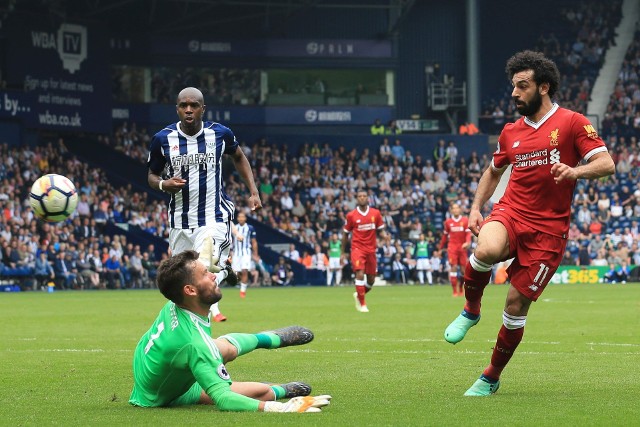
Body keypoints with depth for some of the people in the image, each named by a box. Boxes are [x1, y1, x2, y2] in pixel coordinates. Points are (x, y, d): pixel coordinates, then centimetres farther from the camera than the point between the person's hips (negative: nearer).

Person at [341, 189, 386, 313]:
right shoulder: (351, 215, -2)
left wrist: (384, 237, -14)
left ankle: (358, 295, 37)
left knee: (371, 280, 8)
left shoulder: (376, 213, 3)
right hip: (357, 248, -3)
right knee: (360, 274, -19)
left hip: (371, 250, 3)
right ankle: (362, 304, -8)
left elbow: (380, 230, 10)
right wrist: (343, 252, 8)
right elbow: (345, 234, 8)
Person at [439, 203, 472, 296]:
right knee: (453, 267, -11)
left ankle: (461, 290, 21)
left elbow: (468, 233, -5)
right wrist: (441, 247, 15)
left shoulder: (465, 220, 1)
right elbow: (445, 235, 13)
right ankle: (455, 291, -9)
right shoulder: (448, 222, 5)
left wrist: (467, 242, -22)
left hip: (462, 247, 1)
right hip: (452, 247, -1)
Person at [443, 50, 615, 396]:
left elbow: (606, 163, -9)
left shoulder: (571, 123, -1)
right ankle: (471, 310, -6)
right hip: (510, 213, 3)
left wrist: (574, 172, -28)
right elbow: (493, 171, 29)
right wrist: (476, 208, 15)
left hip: (548, 229, -3)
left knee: (516, 305, -3)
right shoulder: (511, 132, 13)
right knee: (487, 251, -34)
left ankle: (491, 378, 16)